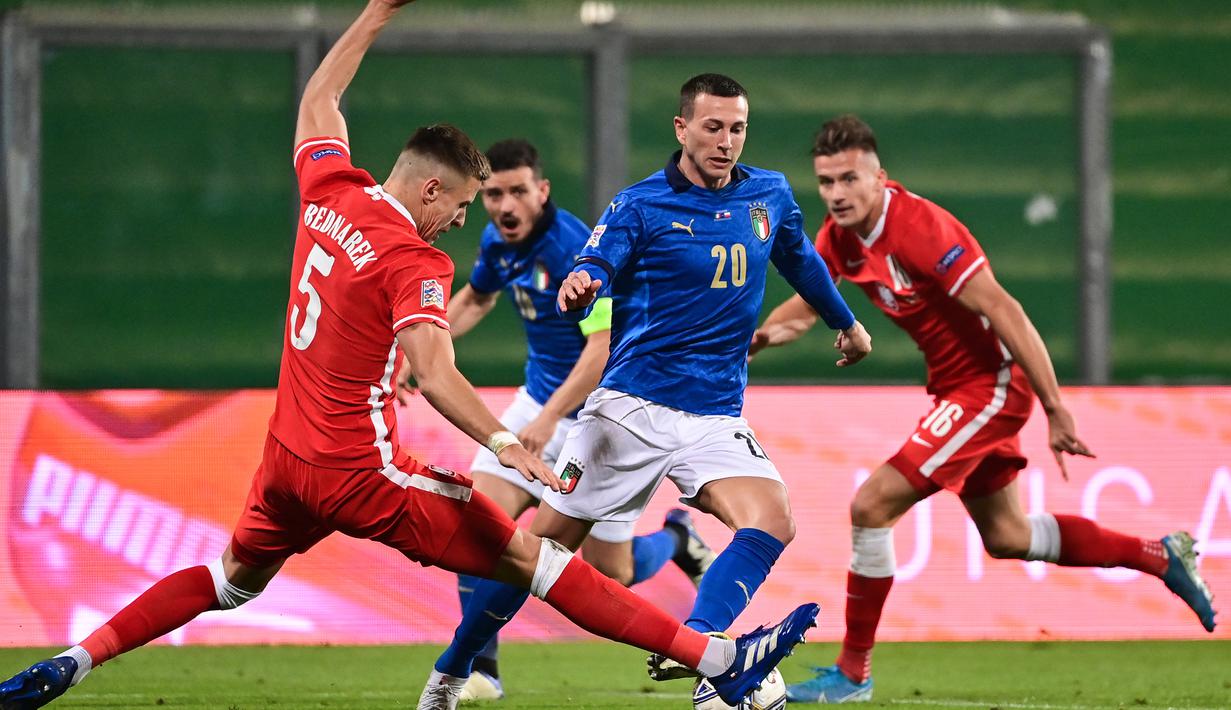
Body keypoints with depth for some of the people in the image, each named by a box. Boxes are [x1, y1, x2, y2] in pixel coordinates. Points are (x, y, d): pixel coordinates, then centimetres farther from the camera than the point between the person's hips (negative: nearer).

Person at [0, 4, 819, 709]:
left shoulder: (328, 192, 4)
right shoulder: (412, 263, -17)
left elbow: (318, 98, 23)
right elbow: (435, 375, -30)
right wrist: (505, 445, -39)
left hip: (289, 459, 7)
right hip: (365, 474, -7)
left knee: (233, 580, 28)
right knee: (530, 557, -7)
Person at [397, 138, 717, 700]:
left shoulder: (576, 250, -26)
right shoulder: (498, 242, -2)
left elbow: (603, 347, -32)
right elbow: (474, 298, 22)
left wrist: (549, 419, -41)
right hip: (542, 397, 7)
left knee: (608, 574, 0)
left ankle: (677, 539, 34)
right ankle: (478, 669, -5)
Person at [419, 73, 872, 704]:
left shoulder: (770, 196, 8)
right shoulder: (640, 206, -5)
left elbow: (801, 261, 29)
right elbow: (594, 272, -20)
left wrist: (845, 322, 43)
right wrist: (578, 289, -44)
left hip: (716, 416, 3)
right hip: (631, 407, -3)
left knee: (772, 521, -25)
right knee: (547, 541, 0)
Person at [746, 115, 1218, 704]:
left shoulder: (917, 226, -26)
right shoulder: (841, 234, 0)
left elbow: (1003, 312, -27)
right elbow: (804, 307, 14)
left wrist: (1056, 411, -29)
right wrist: (755, 338, -9)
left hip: (990, 384, -10)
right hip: (956, 386, 10)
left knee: (872, 505, -13)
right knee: (1006, 536, 18)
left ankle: (853, 672, -2)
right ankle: (1161, 556, 32)